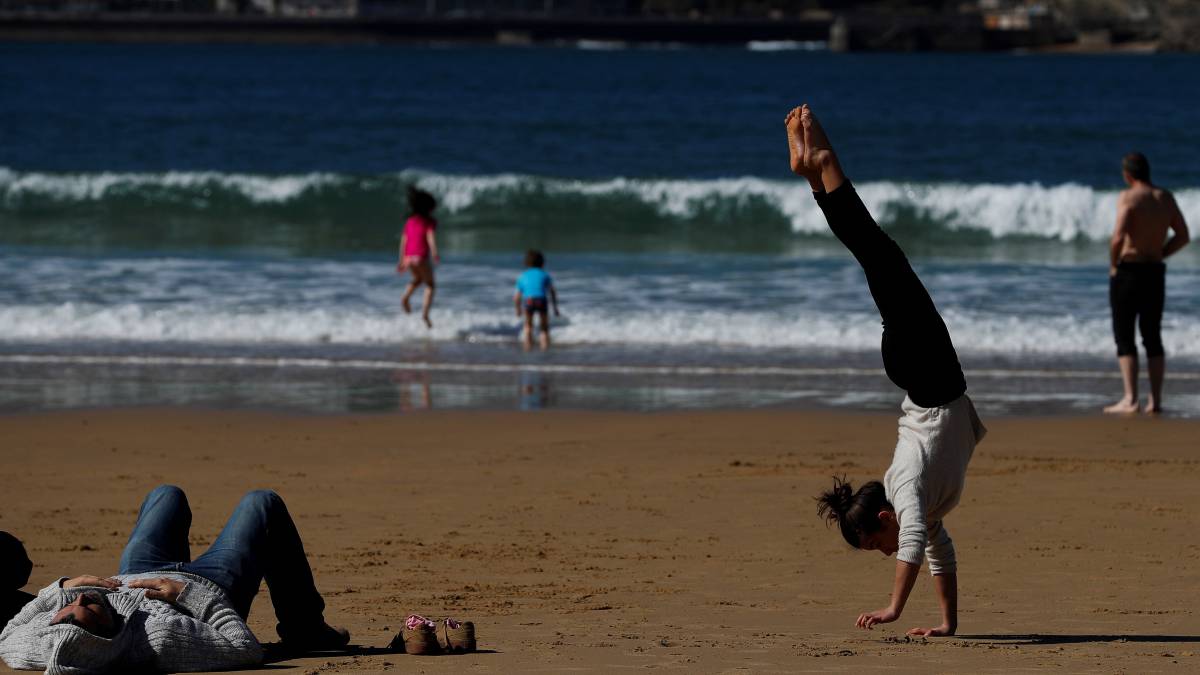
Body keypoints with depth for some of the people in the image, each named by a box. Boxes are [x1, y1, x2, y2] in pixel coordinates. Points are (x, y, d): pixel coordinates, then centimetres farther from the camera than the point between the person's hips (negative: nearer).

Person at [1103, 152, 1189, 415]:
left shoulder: (1128, 198, -13)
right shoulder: (1166, 198, 6)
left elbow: (1118, 237, -24)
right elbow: (1182, 236, 11)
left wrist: (1113, 264, -9)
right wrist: (1158, 255, 14)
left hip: (1128, 272, -6)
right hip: (1156, 273, 6)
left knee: (1124, 337, -1)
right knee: (1152, 337, 12)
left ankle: (1130, 399, -8)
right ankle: (1156, 400, 9)